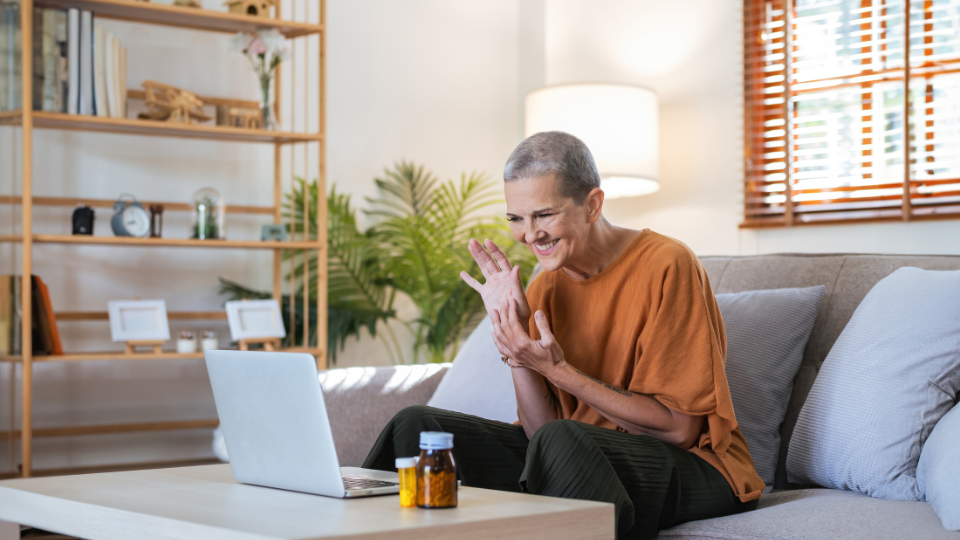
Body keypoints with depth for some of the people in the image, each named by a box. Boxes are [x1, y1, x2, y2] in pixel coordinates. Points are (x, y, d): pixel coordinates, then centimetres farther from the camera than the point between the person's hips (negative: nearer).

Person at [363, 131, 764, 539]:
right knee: (417, 426, -5)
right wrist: (514, 345, -14)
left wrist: (555, 368, -22)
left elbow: (679, 427, -17)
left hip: (694, 468, -6)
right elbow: (540, 429, 0)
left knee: (561, 441, -37)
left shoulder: (665, 266, -15)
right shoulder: (545, 288, 4)